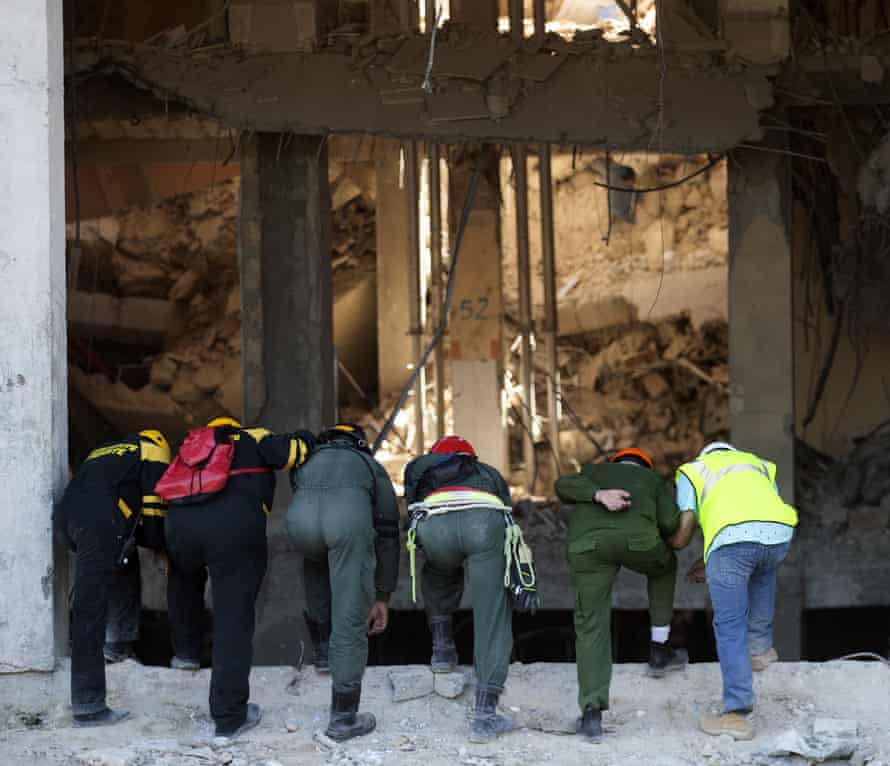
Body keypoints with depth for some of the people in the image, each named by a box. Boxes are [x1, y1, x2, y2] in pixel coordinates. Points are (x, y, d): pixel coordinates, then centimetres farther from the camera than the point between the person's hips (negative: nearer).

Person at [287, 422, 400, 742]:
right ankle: (343, 718, 10)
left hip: (301, 513, 2)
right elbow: (387, 535, 35)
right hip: (350, 514, -2)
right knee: (350, 620, 7)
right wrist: (383, 597, 41)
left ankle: (323, 652, 40)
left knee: (317, 565, 39)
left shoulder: (308, 460, 42)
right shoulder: (372, 467, 37)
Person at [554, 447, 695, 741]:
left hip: (587, 543, 1)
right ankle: (659, 650, 36)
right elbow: (669, 522, 15)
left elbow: (564, 486, 15)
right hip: (637, 540, -1)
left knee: (591, 626, 7)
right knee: (663, 565, 34)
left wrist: (599, 495, 1)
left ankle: (592, 712, -7)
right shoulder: (655, 481, 34)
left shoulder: (592, 473, 38)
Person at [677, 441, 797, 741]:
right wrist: (710, 564, 37)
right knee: (762, 570, 38)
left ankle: (736, 714, -3)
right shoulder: (761, 467, 38)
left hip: (730, 537, -3)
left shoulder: (693, 471, 29)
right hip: (778, 535, 3)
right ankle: (760, 646, 35)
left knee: (730, 627, 2)